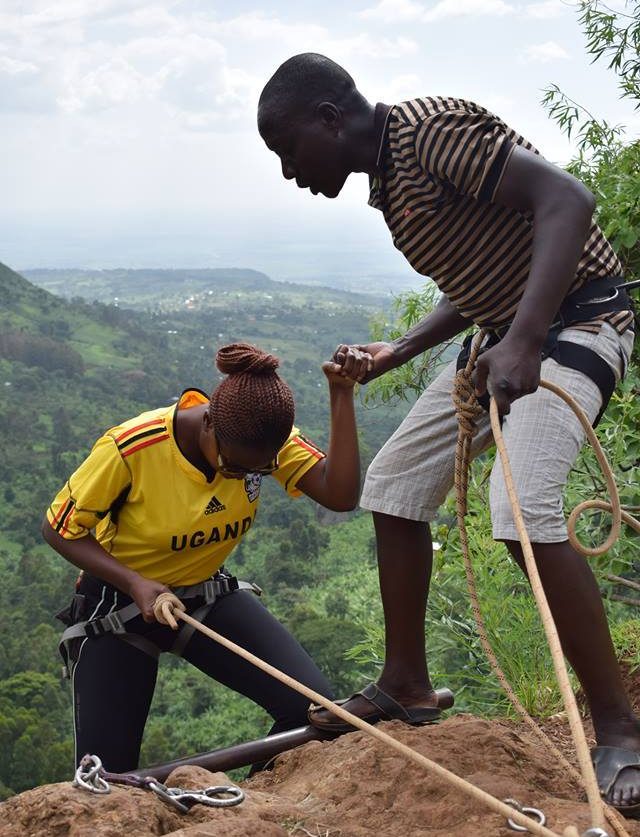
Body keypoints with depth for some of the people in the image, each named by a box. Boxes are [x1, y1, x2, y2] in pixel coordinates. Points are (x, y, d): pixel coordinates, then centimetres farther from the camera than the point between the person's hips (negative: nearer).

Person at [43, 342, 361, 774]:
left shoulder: (263, 440, -18)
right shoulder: (130, 449, -29)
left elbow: (341, 494, -29)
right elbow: (61, 529, -15)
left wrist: (342, 395, -34)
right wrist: (136, 584, -28)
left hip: (208, 595, 3)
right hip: (119, 602, -3)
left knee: (314, 707, -16)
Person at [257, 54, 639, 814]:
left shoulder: (430, 129, -21)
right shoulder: (388, 181, 8)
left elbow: (566, 198, -32)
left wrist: (524, 341, -41)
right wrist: (395, 353, 7)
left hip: (577, 319, -10)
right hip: (507, 333, 10)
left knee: (523, 509, -28)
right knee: (393, 483, 9)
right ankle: (405, 685, 20)